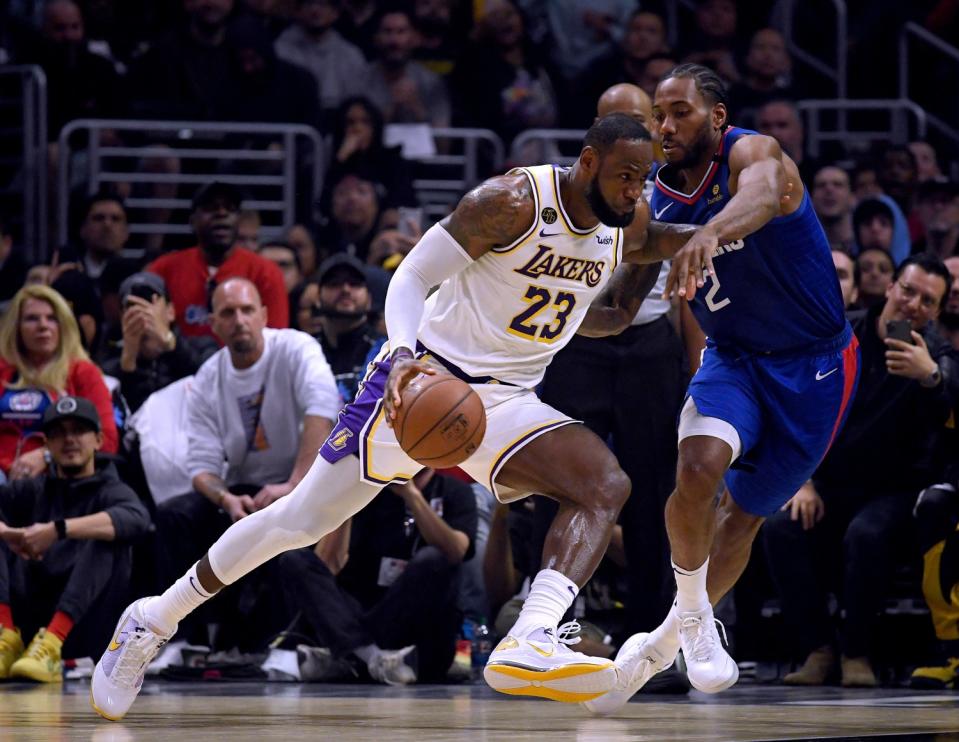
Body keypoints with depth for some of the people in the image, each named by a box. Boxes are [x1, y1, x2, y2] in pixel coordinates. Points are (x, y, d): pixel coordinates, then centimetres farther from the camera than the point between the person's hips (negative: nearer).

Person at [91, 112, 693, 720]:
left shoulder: (628, 221, 2)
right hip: (428, 376, -5)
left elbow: (603, 317, 20)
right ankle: (153, 622, 16)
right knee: (302, 519, -2)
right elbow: (411, 278, -17)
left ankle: (529, 645, -40)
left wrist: (655, 253, 5)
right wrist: (405, 356, -35)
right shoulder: (513, 202, -19)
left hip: (507, 400, 5)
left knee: (607, 486, -22)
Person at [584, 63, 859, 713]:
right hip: (733, 359, 3)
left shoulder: (750, 153, -22)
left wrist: (708, 235, -68)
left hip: (814, 366, -3)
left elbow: (763, 194, -50)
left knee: (746, 512, 7)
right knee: (699, 465, -26)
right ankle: (693, 615, -8)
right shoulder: (658, 202, -3)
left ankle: (668, 641, 28)